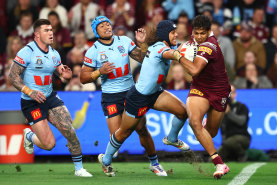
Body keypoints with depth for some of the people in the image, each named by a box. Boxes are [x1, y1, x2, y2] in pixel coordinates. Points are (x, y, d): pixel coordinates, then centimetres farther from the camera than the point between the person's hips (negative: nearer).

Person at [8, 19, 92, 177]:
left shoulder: (54, 54, 7)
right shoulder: (27, 52, -13)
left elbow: (62, 72, 17)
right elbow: (13, 75, -13)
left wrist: (66, 75, -9)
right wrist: (29, 92, -24)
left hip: (51, 98, 6)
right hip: (32, 103, -6)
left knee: (69, 131, -11)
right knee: (49, 144, -9)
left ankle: (79, 168, 2)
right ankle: (29, 136, 25)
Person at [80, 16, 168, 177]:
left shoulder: (124, 41, 2)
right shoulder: (93, 51, -5)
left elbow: (142, 59, 5)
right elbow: (83, 78, -2)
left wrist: (142, 44, -11)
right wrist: (100, 72, -17)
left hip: (131, 91, 2)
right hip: (111, 96, -2)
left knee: (142, 129, 1)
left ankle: (154, 163, 20)